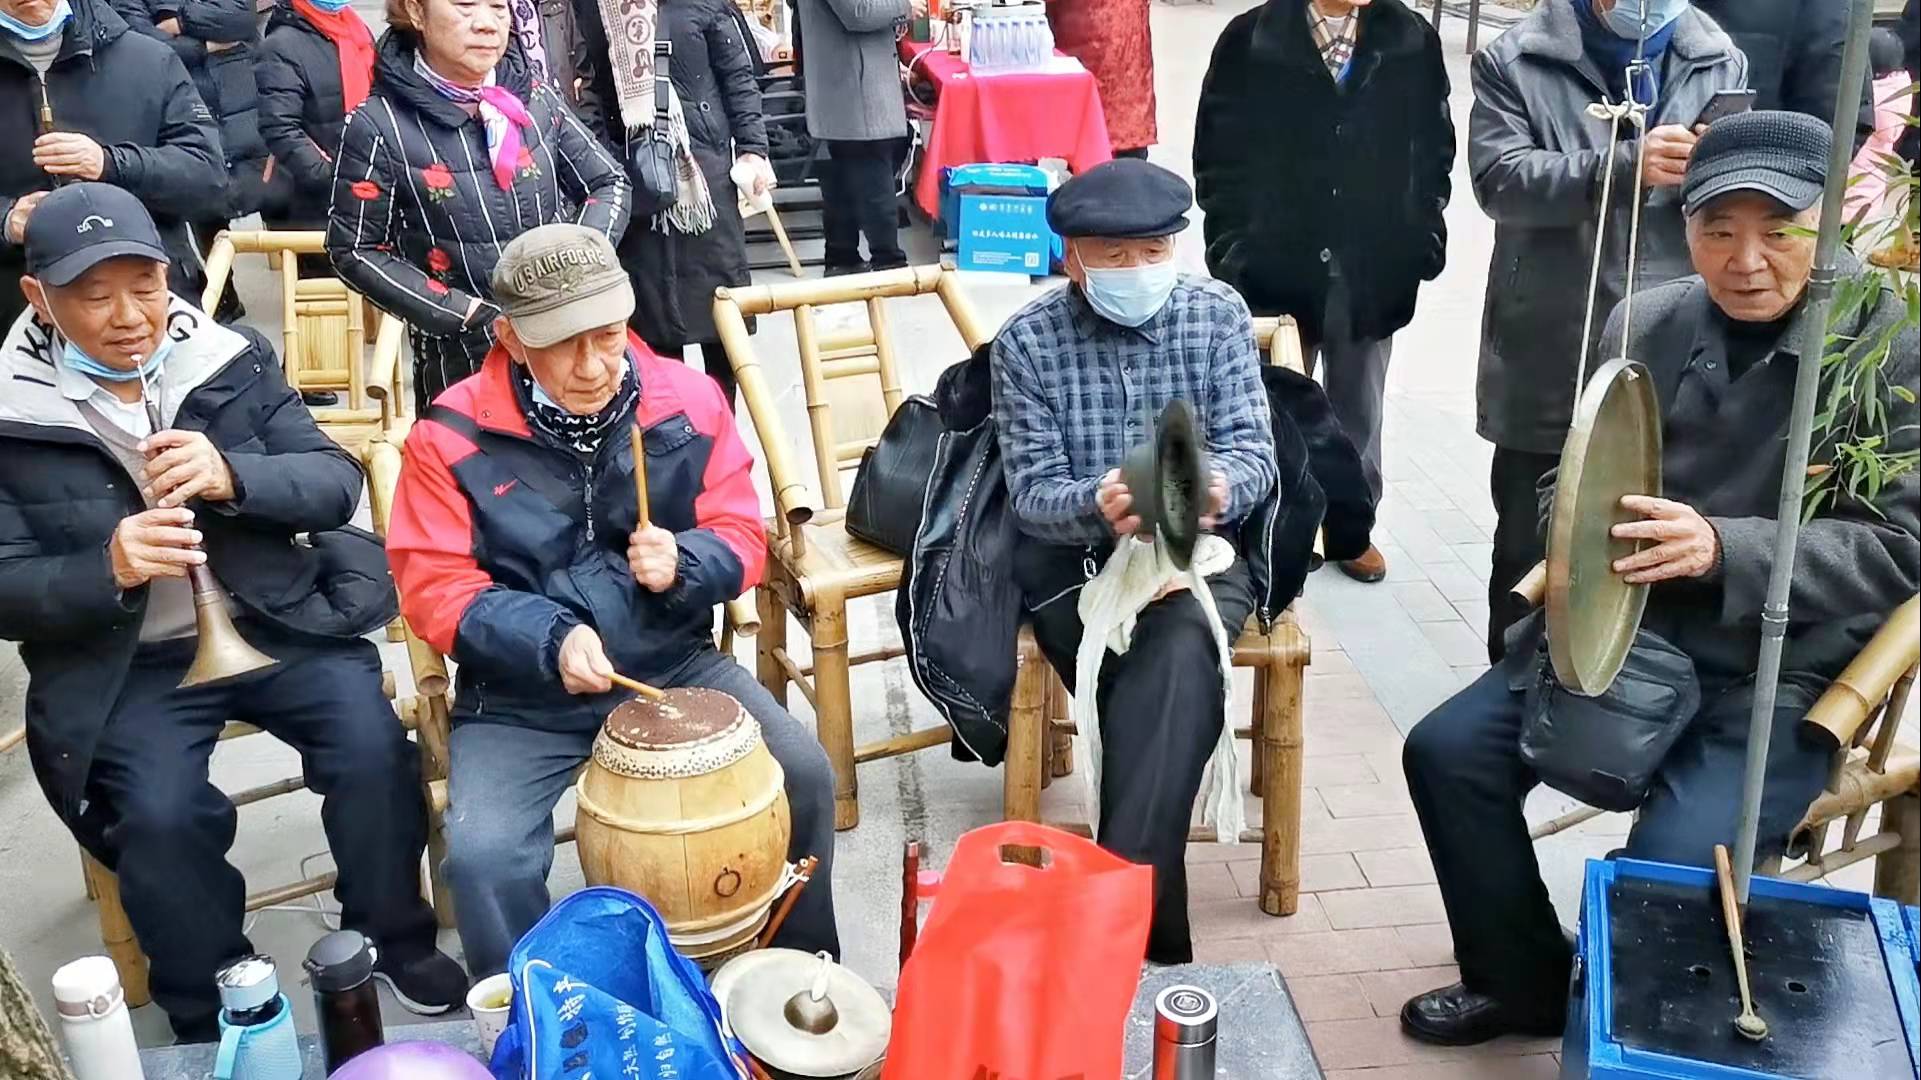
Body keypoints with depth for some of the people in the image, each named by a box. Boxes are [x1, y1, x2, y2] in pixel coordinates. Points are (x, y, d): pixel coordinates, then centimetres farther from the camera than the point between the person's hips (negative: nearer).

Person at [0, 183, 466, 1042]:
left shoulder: (233, 359, 0)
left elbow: (338, 481, -2)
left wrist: (233, 476, -23)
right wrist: (107, 569, -26)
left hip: (281, 623, 1)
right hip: (125, 665, -1)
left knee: (372, 749, -20)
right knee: (161, 816, -23)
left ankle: (393, 940, 7)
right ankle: (211, 1016, 4)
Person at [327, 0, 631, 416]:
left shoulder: (535, 99, 2)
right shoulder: (380, 125, -8)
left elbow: (610, 184, 8)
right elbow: (354, 251, -4)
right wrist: (468, 314, -13)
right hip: (460, 360, -3)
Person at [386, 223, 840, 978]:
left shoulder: (689, 400, -4)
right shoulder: (452, 437, -11)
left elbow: (741, 534, 2)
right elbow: (434, 587, -10)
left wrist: (682, 564, -22)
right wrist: (550, 639, -26)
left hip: (674, 663, 2)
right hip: (521, 694, -2)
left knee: (804, 777, -13)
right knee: (481, 854, -24)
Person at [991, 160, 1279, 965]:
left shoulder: (1218, 314, 0)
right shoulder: (1026, 341, -3)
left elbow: (1254, 448, -6)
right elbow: (1031, 489, -8)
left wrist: (1218, 487, -32)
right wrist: (1098, 505, -32)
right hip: (1075, 560, 0)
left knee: (1179, 654, -32)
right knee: (1175, 674, -28)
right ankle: (1149, 924, -16)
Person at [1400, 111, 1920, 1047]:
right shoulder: (1645, 322, 3)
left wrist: (1723, 549, -29)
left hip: (1783, 670, -5)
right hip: (1627, 626, 5)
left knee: (1670, 865, -24)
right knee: (1448, 752, -7)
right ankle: (1524, 983, 16)